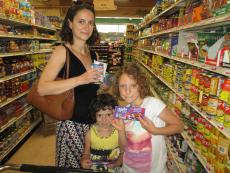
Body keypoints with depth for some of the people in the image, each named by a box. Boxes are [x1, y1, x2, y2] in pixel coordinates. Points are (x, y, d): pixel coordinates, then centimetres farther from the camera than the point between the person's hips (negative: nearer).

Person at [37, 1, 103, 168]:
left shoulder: (93, 55, 8)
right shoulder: (62, 51, -9)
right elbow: (42, 89, -22)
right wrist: (80, 79, -28)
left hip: (94, 121, 6)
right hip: (72, 123, -5)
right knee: (72, 167, 8)